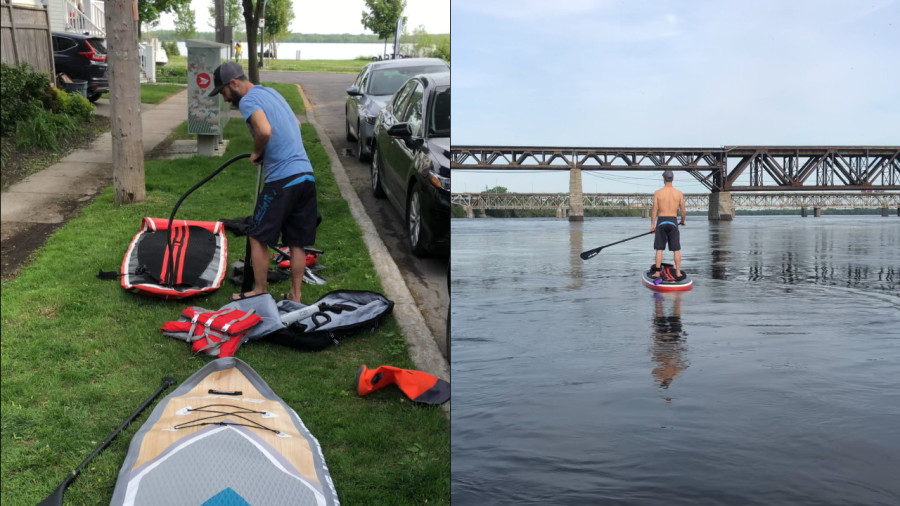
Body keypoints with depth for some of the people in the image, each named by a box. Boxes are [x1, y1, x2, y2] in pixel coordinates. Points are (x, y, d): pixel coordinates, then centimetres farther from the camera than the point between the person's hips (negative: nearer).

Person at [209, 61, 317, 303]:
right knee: (297, 241, 12)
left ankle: (259, 292, 15)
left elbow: (264, 130, -26)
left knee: (258, 237, 7)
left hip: (283, 179, -8)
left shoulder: (248, 100, -7)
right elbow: (296, 124, 34)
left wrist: (257, 153, -6)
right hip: (306, 175, 8)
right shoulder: (271, 92, 20)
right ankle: (295, 295, 18)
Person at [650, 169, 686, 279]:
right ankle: (678, 273, 5)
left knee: (659, 249, 4)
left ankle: (657, 273, 4)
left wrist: (652, 224, 3)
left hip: (661, 222, 0)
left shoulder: (658, 193, -4)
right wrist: (683, 221, 22)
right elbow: (683, 211, 4)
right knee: (676, 250, 7)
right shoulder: (679, 194, -1)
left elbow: (654, 210, -4)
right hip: (673, 222, 0)